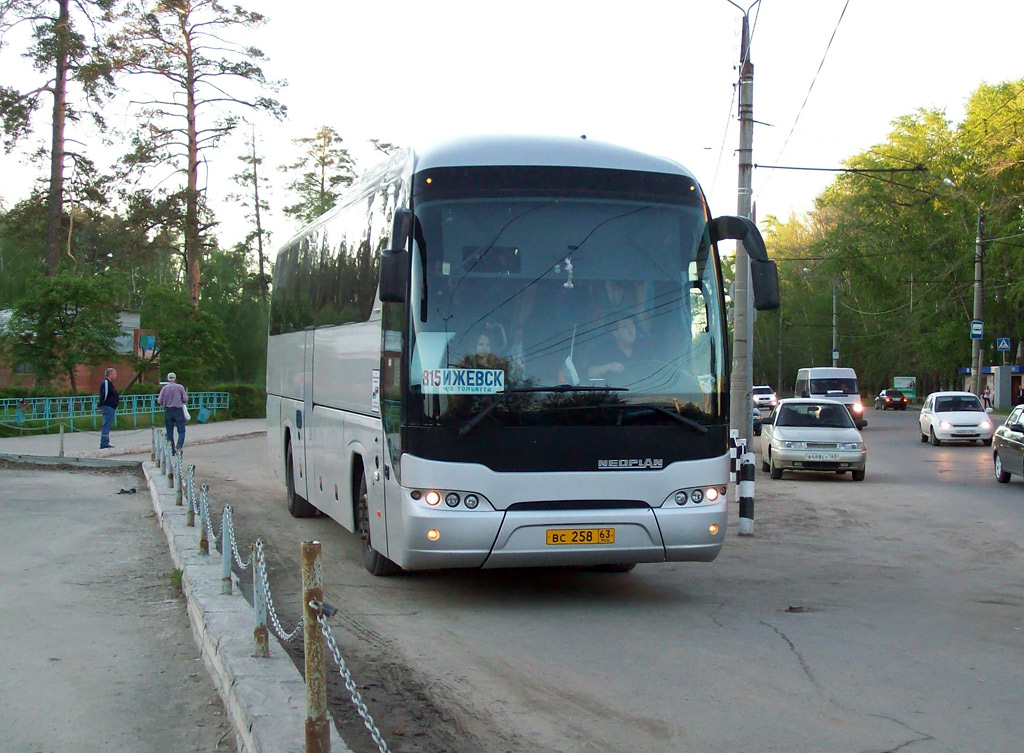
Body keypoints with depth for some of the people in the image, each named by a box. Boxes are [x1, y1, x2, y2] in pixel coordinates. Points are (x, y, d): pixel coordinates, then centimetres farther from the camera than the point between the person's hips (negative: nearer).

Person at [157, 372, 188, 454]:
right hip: (178, 411, -1)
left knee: (169, 432, 9)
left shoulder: (164, 388, -2)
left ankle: (171, 450, 7)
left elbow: (159, 402, -2)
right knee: (181, 431, 2)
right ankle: (179, 445, -23)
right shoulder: (180, 387, -4)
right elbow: (185, 399, -6)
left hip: (168, 411, 1)